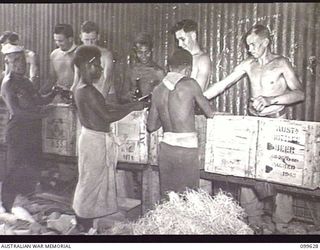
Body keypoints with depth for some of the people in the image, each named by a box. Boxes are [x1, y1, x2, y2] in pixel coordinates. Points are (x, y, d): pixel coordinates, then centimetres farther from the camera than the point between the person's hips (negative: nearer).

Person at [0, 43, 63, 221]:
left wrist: (53, 93, 0)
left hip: (32, 131, 8)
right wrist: (40, 113, -20)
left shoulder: (25, 81, 14)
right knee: (15, 170, -2)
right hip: (18, 133, -8)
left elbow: (38, 101, 15)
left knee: (31, 169, 14)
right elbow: (15, 110, -19)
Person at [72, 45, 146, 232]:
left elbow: (104, 107, 13)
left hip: (94, 138, 10)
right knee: (92, 181, 1)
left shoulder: (84, 88, 11)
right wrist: (133, 108, -13)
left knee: (91, 181, 17)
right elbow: (108, 116, -23)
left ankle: (84, 223, 29)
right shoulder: (87, 90, -21)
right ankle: (85, 225, 14)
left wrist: (130, 105, 7)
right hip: (95, 139, -10)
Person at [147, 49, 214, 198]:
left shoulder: (157, 90, 5)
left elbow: (151, 126, 10)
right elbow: (210, 113, 2)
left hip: (166, 148, 5)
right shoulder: (190, 84, -7)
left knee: (167, 198, 14)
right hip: (187, 148, -4)